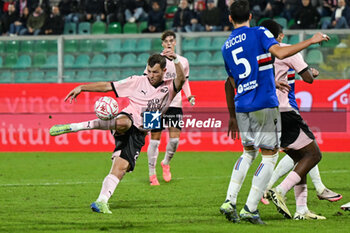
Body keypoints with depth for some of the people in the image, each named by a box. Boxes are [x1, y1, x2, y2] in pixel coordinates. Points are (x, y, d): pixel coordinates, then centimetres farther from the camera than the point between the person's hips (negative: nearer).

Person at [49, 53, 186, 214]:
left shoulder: (169, 88, 8)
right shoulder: (138, 82, 8)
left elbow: (181, 80, -14)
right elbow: (107, 86, 8)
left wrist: (176, 60, -33)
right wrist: (82, 88, 0)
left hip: (138, 134, 2)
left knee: (121, 167, -15)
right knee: (122, 123, -40)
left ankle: (101, 201, -15)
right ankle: (73, 127, -40)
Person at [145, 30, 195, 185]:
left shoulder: (183, 61, 10)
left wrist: (189, 96, 6)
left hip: (175, 105, 3)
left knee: (175, 139, -7)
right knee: (155, 140, -2)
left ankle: (166, 163, 22)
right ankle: (152, 174, 8)